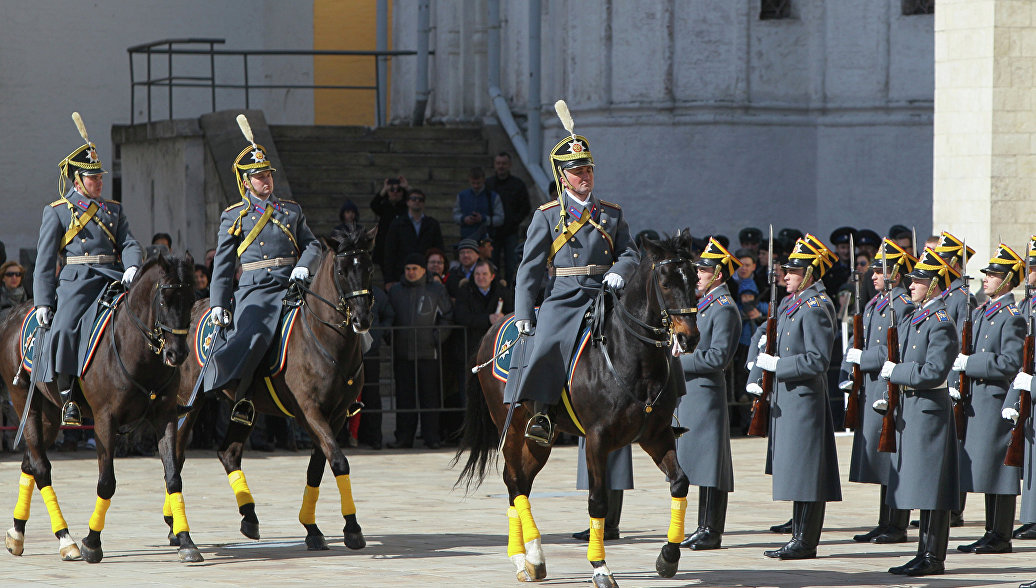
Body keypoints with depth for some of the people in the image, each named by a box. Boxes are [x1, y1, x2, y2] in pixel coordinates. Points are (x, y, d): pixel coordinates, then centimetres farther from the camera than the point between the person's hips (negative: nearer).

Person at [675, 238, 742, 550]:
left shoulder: (724, 309, -12)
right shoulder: (702, 303, 18)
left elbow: (718, 357, -18)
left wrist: (681, 360, -16)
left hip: (705, 392, -10)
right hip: (687, 392, 10)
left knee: (709, 461, -8)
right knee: (698, 462, 11)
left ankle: (711, 532, -6)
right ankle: (704, 528, 15)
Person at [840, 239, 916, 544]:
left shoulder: (905, 306, -10)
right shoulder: (872, 305, 17)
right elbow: (857, 346, 21)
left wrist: (864, 359, -14)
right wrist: (850, 376, 8)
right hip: (871, 390, 9)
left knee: (893, 458, -5)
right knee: (881, 460, 12)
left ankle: (897, 527, -1)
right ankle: (884, 525, 17)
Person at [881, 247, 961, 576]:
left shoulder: (941, 323, -14)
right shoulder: (914, 319, 15)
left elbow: (933, 372, -22)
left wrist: (895, 373, -13)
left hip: (929, 410, -9)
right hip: (910, 409, 10)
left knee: (931, 488, -6)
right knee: (921, 488, 10)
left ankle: (933, 558, -3)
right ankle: (926, 554, 14)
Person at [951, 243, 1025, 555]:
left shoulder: (1012, 317, -11)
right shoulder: (979, 312, 16)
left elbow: (1010, 363, -18)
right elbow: (967, 355, 21)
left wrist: (969, 364, -17)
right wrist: (957, 386, 8)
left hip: (997, 400, -9)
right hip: (977, 400, 9)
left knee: (998, 469, -5)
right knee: (987, 470, 12)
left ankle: (1001, 537, -2)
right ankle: (992, 533, 17)